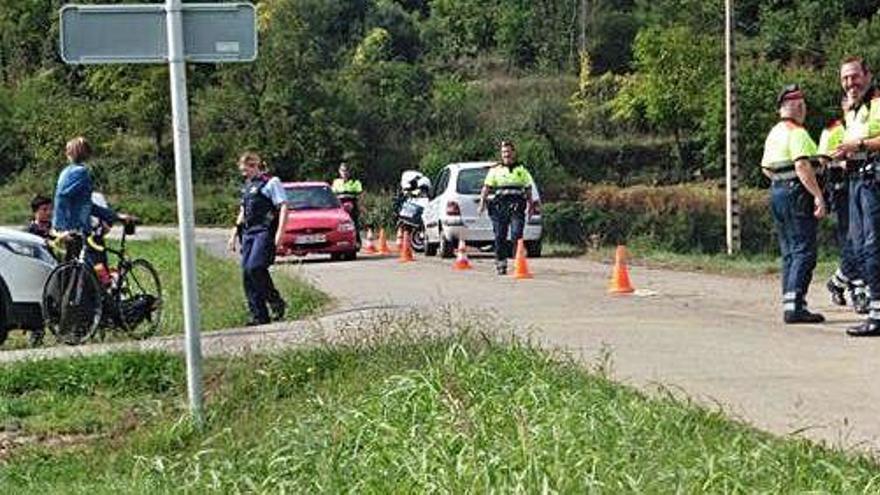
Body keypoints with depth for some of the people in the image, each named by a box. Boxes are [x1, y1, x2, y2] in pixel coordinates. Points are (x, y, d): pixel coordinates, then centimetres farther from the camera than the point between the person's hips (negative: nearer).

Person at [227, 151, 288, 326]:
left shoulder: (271, 182, -3)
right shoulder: (247, 186, 22)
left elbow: (283, 207, -9)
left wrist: (279, 232, -19)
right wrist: (234, 234, 25)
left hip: (264, 231, -8)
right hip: (248, 233, 8)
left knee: (255, 268, -22)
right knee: (246, 273, 1)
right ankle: (259, 315, 6)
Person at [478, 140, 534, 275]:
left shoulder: (521, 170, 17)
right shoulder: (495, 170, 14)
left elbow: (528, 189, 16)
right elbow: (486, 187, 6)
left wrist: (529, 205, 6)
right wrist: (482, 202, -7)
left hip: (517, 206, -1)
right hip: (499, 205, 1)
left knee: (517, 234, -14)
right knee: (500, 236, 1)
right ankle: (500, 264, 8)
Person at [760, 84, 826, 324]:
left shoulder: (774, 133, 15)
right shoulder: (797, 133, -13)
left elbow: (765, 167, 22)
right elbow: (802, 166, -23)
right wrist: (818, 195, -24)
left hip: (777, 191, 9)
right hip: (796, 192, -9)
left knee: (789, 252, 13)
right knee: (804, 251, -9)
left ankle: (789, 304, 14)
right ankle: (795, 306, -15)